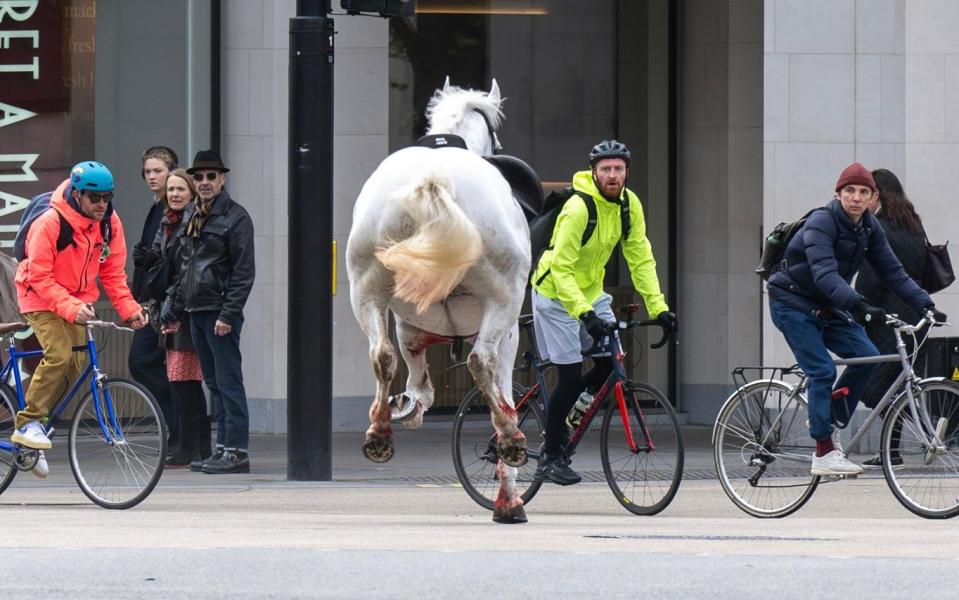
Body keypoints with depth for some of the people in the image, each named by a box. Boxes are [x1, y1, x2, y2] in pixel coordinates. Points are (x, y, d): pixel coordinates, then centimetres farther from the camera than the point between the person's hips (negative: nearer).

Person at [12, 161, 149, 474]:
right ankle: (27, 424, -15)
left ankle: (35, 427, 12)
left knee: (75, 365, -2)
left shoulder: (110, 223, -8)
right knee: (59, 354, -25)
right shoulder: (50, 223, -26)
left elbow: (113, 273, 0)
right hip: (41, 298, -6)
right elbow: (40, 278, -25)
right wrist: (71, 308, -37)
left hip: (76, 301, 6)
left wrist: (130, 309, -14)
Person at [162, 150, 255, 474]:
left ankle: (236, 451, -8)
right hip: (197, 313, 8)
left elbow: (244, 272, -13)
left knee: (228, 383, -8)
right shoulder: (194, 219, 18)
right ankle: (223, 448, 14)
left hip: (221, 313, -8)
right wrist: (174, 308, 19)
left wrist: (228, 314, -18)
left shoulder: (235, 217, -8)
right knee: (214, 383, 10)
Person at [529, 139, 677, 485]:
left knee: (611, 362, -4)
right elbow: (561, 268, -29)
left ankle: (562, 420, 18)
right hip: (556, 293, -7)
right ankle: (550, 457, 3)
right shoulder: (579, 207, -27)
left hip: (591, 292, 7)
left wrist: (658, 307, -13)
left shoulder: (629, 204, -7)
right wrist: (584, 313, -39)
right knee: (570, 376, -10)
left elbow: (641, 259, -3)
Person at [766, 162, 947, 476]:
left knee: (866, 355, -9)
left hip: (826, 308, 7)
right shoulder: (821, 223, -24)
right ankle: (824, 454, -12)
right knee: (823, 371, -16)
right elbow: (825, 274, -37)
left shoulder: (870, 229, 0)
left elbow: (892, 272, -2)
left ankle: (833, 424, 6)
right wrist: (858, 306, -50)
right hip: (793, 305, -7)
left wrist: (925, 305, -14)